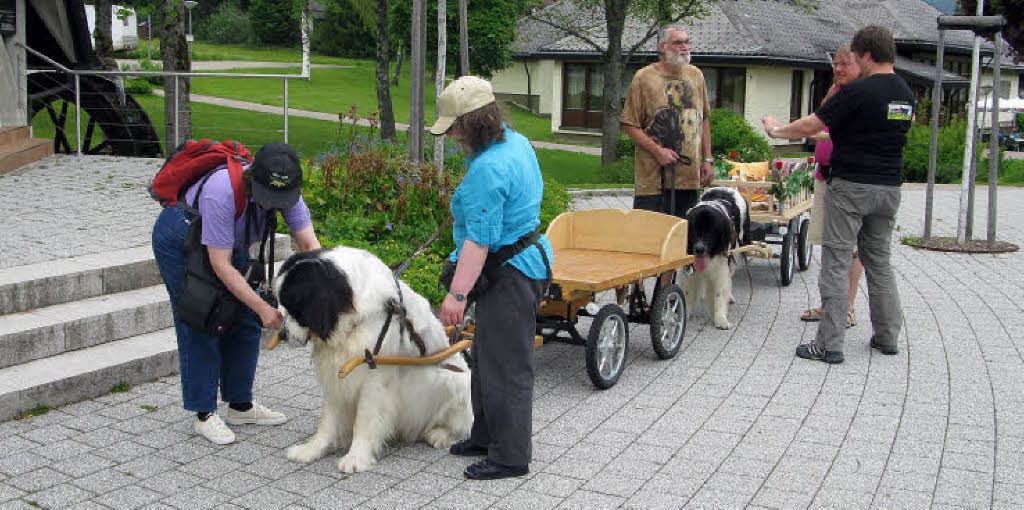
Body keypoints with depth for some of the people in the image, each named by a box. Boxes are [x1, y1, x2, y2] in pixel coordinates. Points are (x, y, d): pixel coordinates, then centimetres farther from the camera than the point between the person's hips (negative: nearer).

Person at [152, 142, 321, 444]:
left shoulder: (286, 192, -24)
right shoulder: (222, 192, -41)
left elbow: (309, 244, -28)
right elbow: (221, 264, -37)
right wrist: (263, 307, -40)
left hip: (230, 240, 6)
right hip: (179, 240, -6)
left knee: (245, 320, 3)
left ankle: (240, 405, 16)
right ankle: (204, 414, 0)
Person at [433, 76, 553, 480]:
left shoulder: (487, 170, -24)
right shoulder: (516, 141, 8)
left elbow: (479, 241, -28)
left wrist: (457, 294, -27)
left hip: (510, 275, -11)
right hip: (527, 257, 11)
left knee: (504, 365, -2)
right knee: (487, 356, 20)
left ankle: (510, 456, 8)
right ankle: (486, 436, 33)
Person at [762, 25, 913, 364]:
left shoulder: (859, 91, -15)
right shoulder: (906, 93, 9)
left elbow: (811, 126, -12)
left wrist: (777, 131, 6)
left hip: (851, 186, -7)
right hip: (889, 187, 7)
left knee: (837, 262, -3)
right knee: (879, 261, 17)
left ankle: (829, 344, -3)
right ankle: (887, 336, 22)